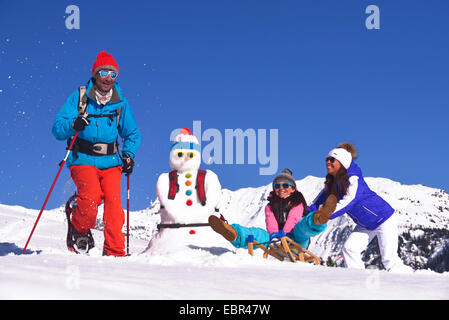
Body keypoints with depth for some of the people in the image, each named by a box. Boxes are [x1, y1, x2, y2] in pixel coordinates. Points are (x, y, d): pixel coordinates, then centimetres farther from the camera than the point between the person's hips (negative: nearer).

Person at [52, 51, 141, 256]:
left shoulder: (120, 102, 9)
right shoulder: (79, 97, 1)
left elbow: (132, 134, 21)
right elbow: (57, 129, -4)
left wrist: (128, 154, 4)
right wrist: (73, 125, -25)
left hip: (111, 162, 2)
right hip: (83, 160, -2)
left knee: (113, 202, -17)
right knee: (91, 196, -26)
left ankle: (114, 252, -9)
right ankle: (79, 229, 4)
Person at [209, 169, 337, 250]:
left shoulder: (297, 203, 19)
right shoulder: (270, 206, 27)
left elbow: (293, 219, -4)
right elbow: (271, 221, 4)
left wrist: (284, 232, -26)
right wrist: (274, 233, -21)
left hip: (294, 239, -2)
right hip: (277, 240, 2)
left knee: (303, 225, -33)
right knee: (258, 233, -27)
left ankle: (318, 218, -70)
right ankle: (234, 234, -59)